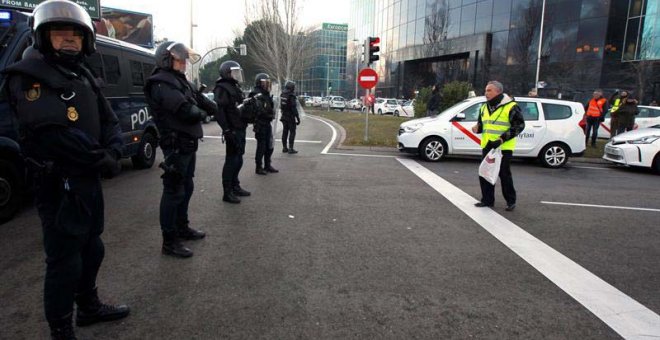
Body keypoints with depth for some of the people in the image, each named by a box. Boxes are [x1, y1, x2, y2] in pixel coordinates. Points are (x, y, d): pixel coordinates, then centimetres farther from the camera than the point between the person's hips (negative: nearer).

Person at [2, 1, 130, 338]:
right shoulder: (29, 76, -12)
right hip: (59, 186, -8)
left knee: (91, 249, 21)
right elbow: (54, 133, -24)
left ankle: (89, 306, 40)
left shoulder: (84, 78, 13)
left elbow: (110, 121, 8)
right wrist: (102, 160, -17)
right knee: (64, 263, 1)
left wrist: (112, 154, -12)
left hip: (90, 181, 8)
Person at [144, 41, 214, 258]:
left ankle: (182, 227, 35)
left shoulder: (180, 80, 15)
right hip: (176, 145, -10)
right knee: (174, 191, -4)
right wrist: (202, 114, -5)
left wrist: (219, 111, 0)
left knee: (186, 187, 19)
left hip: (187, 143, 10)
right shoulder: (162, 84, -16)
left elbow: (199, 99, 13)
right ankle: (169, 241, 4)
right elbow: (187, 111, -24)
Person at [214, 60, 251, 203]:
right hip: (233, 131, -9)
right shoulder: (222, 88, -13)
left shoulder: (235, 87, 18)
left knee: (238, 160, 15)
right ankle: (227, 192, 2)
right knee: (232, 160, -5)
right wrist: (226, 130, -26)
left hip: (240, 129, 10)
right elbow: (218, 110, -22)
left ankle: (235, 186, 27)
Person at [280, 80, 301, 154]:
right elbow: (294, 108, -20)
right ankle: (290, 148, -3)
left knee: (285, 132, 12)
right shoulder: (291, 96, -18)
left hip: (284, 116, 8)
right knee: (292, 132, -2)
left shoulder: (282, 95, 6)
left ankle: (284, 148, 16)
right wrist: (298, 118, -16)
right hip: (291, 117, -8)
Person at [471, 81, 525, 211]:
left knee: (504, 175, -1)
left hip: (503, 148, -7)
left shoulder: (511, 106, -9)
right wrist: (477, 128, -1)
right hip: (487, 146, 7)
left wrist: (501, 139, -20)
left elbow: (519, 126, -11)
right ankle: (487, 200, 20)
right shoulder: (484, 107, 12)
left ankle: (511, 201, 14)